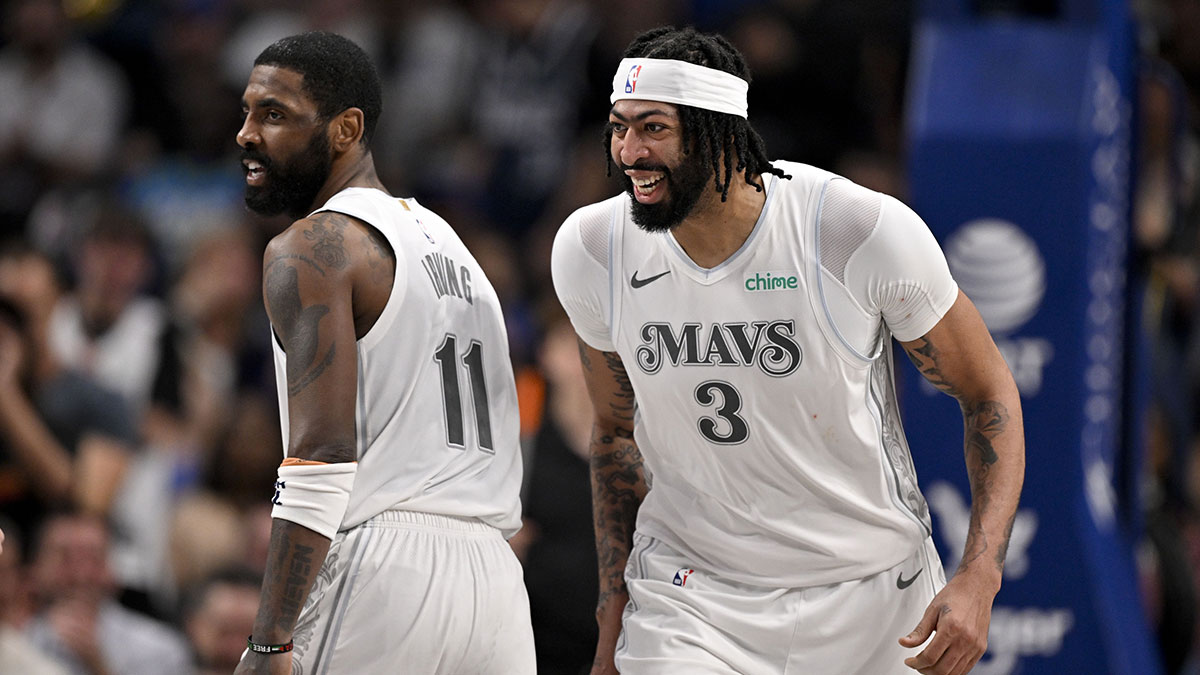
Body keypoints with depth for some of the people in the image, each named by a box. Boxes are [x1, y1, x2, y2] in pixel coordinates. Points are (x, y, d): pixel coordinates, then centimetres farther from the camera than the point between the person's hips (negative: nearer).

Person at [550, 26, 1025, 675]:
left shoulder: (869, 232, -18)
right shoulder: (590, 250, -7)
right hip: (688, 596, 1)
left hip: (875, 596, -1)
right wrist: (613, 621, 10)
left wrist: (978, 579, -16)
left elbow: (988, 393, -5)